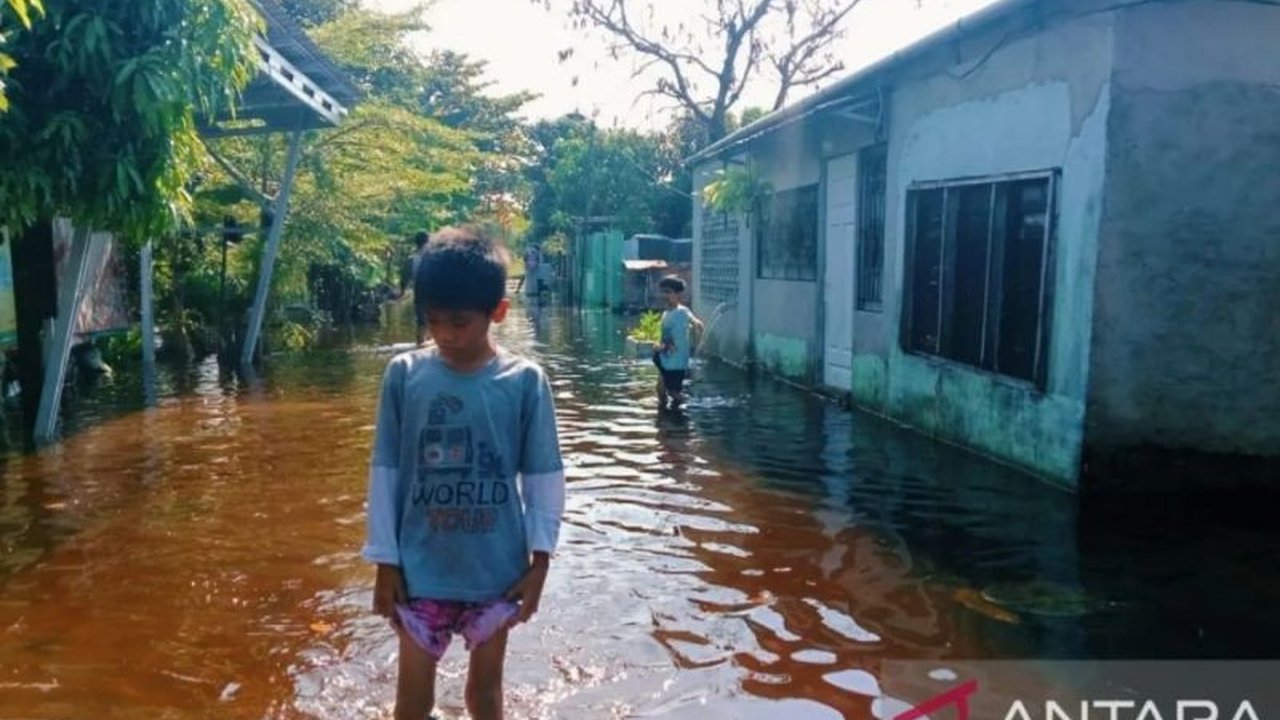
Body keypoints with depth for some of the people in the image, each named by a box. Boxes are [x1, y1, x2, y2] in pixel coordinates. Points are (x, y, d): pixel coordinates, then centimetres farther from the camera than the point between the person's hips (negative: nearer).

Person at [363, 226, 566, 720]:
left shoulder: (526, 381, -9)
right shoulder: (404, 374, -7)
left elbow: (543, 476, -3)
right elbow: (384, 472, -1)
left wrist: (540, 560, -3)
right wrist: (384, 560, 0)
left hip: (498, 569, 0)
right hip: (421, 568, 1)